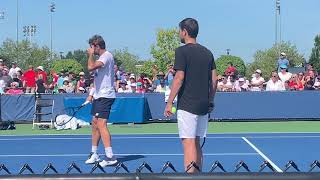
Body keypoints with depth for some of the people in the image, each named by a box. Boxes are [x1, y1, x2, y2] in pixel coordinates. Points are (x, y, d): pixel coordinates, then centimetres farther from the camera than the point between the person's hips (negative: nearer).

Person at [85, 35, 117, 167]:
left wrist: (91, 55, -13)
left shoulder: (107, 56, -14)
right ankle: (94, 154, 24)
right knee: (95, 124, 14)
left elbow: (91, 67, -30)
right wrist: (92, 94, 22)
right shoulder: (102, 57, 19)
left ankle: (110, 157, -19)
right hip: (99, 96, 11)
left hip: (105, 96, -11)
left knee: (101, 124, -17)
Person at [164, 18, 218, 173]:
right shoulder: (207, 52, 12)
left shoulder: (182, 51, -8)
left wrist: (169, 103, -10)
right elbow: (214, 79, 11)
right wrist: (210, 101, 19)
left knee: (188, 142, -6)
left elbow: (179, 78, -14)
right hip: (203, 105, 7)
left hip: (187, 105, -7)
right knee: (196, 143, 15)